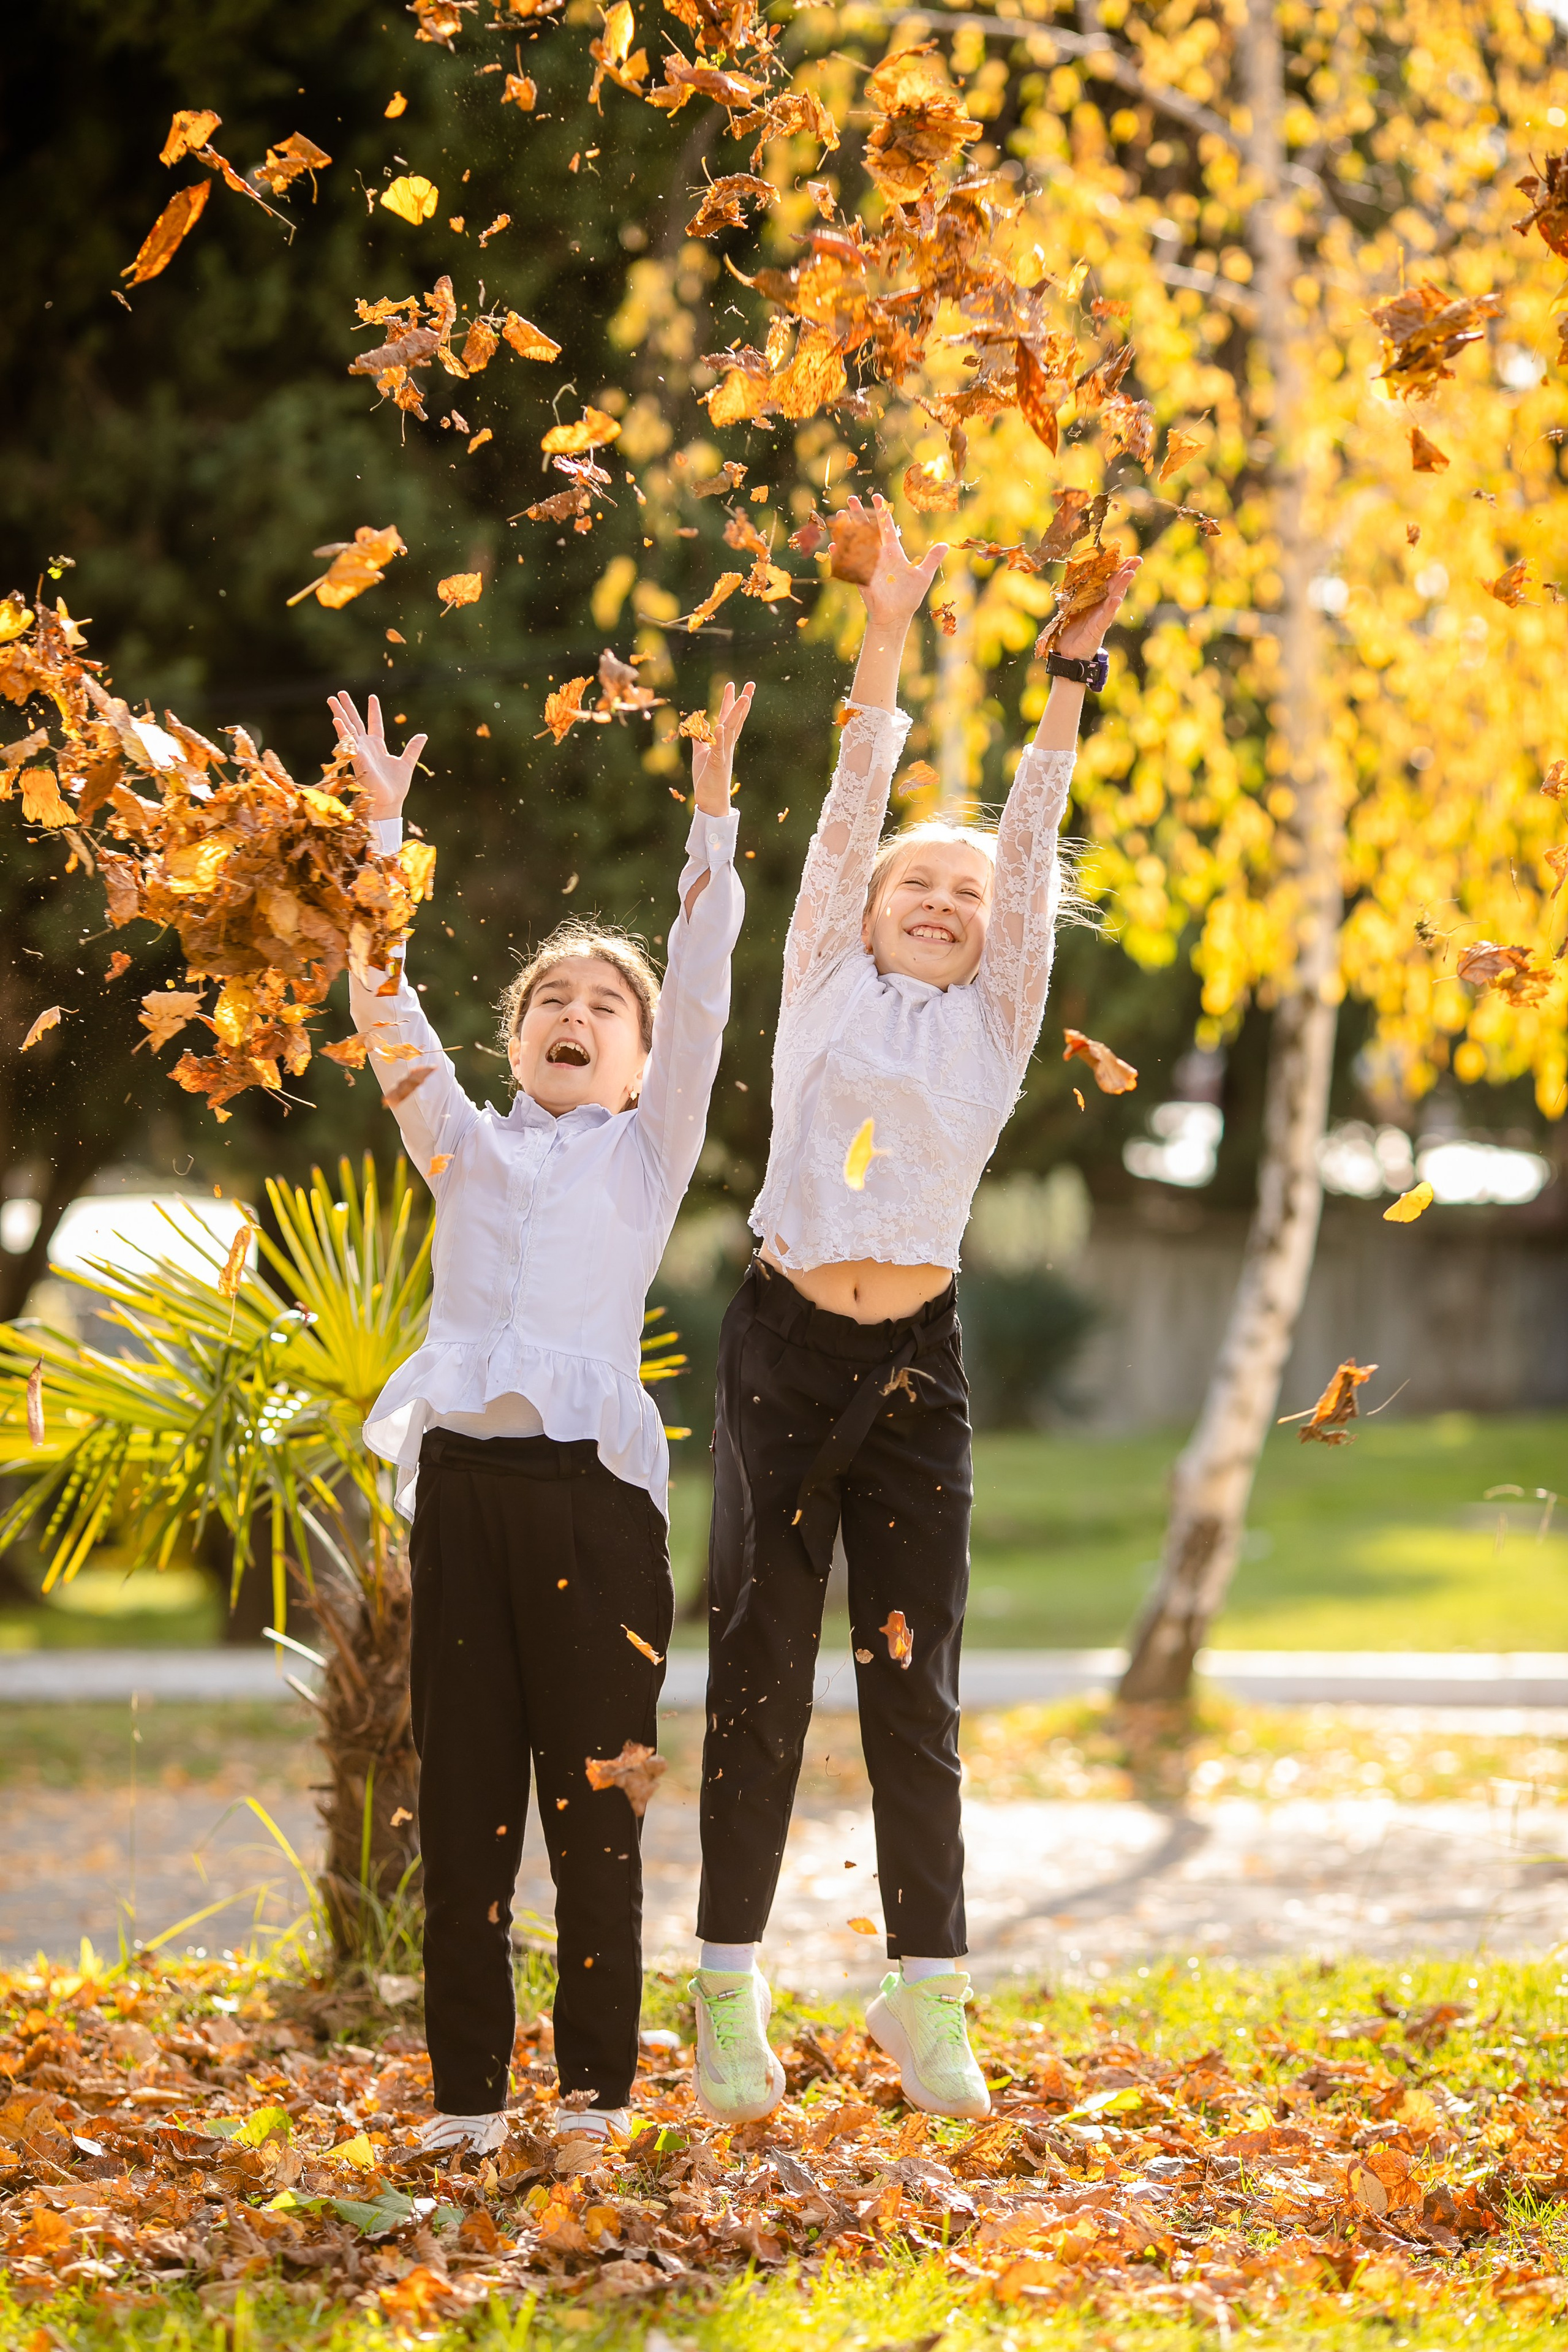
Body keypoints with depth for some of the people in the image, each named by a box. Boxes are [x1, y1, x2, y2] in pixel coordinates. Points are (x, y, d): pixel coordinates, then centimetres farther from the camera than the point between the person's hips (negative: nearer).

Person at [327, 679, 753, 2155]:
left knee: (593, 1809, -1)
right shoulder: (464, 1145, 19)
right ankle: (467, 2100, 7)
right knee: (462, 1809, 2)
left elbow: (700, 994, 3)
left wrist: (711, 816, -6)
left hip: (592, 1481, -2)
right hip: (460, 1478, 2)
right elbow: (383, 1001, 11)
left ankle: (599, 2096, 5)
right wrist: (381, 830, 4)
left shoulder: (648, 1150, 13)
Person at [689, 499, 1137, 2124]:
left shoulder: (995, 1021, 13)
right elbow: (851, 814, 4)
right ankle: (730, 1998, 5)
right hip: (784, 1341, -1)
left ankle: (926, 1997, 10)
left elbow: (1030, 842, 6)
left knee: (914, 1684, 3)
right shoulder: (827, 992, 10)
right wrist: (886, 637, -2)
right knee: (760, 1671, 1)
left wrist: (1071, 674, 0)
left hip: (915, 1363, 1)